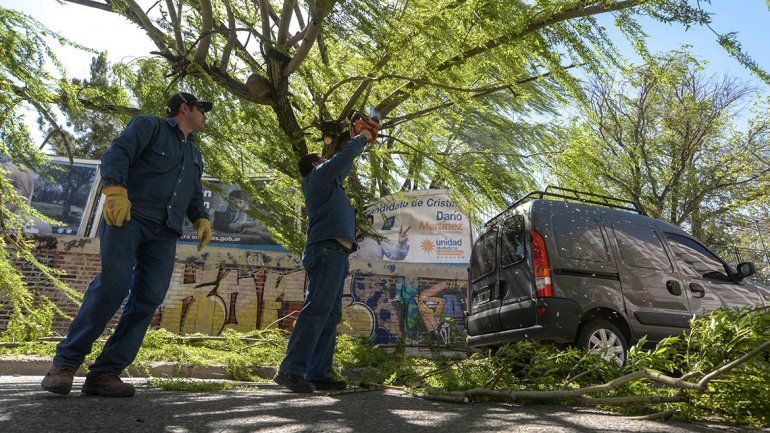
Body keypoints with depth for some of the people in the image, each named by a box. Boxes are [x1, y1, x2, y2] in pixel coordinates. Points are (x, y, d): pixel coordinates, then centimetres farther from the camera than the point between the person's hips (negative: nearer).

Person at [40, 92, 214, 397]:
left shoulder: (195, 156, 28)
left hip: (163, 234, 6)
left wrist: (201, 219, 8)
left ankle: (104, 374, -6)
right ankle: (65, 363, -8)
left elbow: (195, 196, 29)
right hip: (128, 216, -6)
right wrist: (115, 190, -22)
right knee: (112, 285, -20)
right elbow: (117, 153, -5)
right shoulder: (149, 126, 10)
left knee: (148, 298, -8)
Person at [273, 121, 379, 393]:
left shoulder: (327, 182, 32)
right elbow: (344, 157, 0)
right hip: (327, 250, -10)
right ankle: (291, 370, -23)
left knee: (330, 316, 2)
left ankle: (318, 373, 0)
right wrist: (360, 139, 17)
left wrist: (355, 141, 44)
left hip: (335, 254, 10)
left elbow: (344, 166, 45)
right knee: (317, 309, -19)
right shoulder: (317, 175, 8)